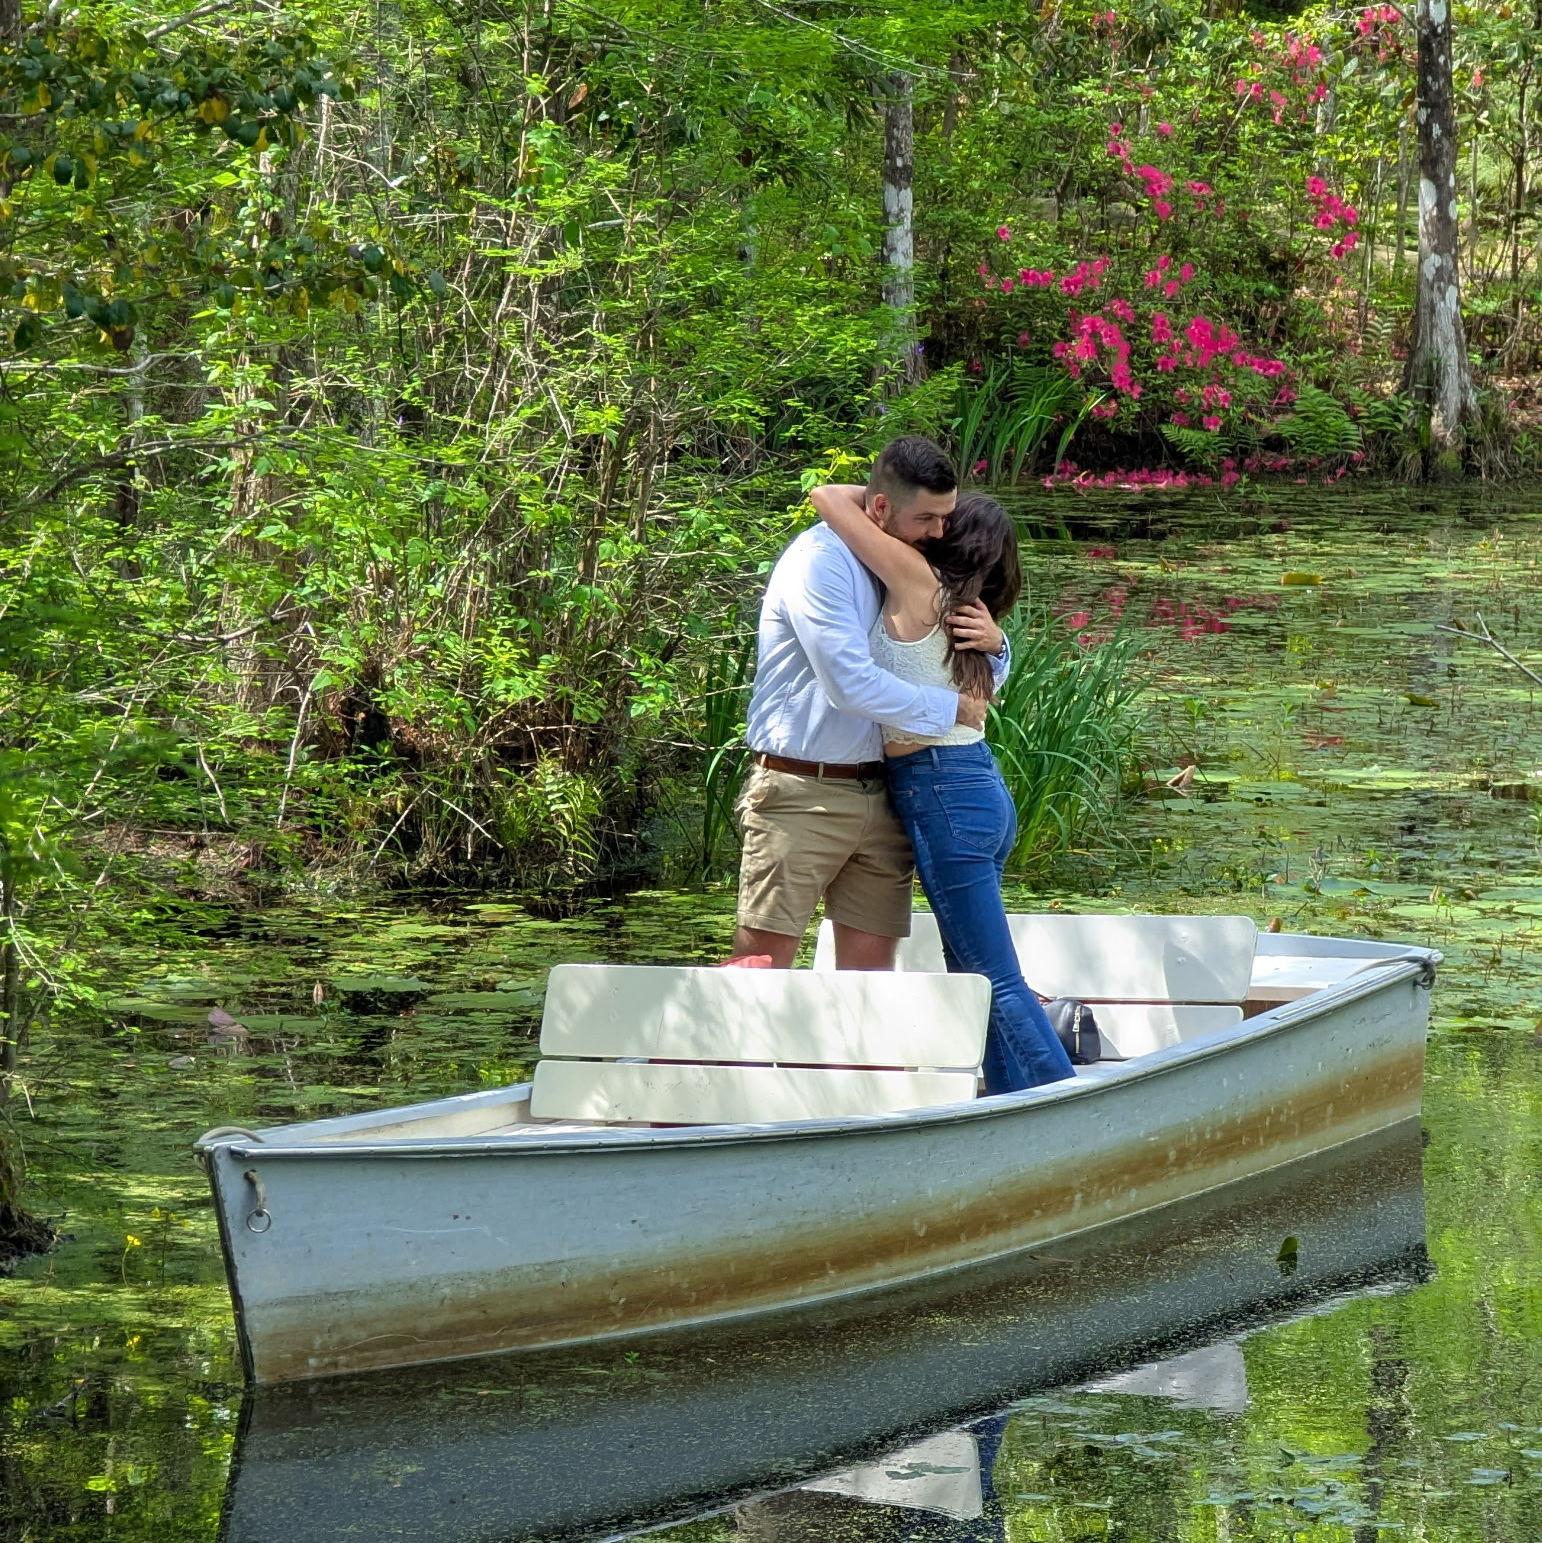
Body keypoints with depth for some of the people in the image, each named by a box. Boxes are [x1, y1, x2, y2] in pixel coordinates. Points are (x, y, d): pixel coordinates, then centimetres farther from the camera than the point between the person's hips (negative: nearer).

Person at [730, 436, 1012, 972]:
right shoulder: (821, 559, -11)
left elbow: (978, 682, 21)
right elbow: (851, 684, -21)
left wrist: (992, 646, -3)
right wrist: (949, 707, -11)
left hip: (879, 794, 8)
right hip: (802, 792, -8)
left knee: (870, 963, 3)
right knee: (764, 960, -11)